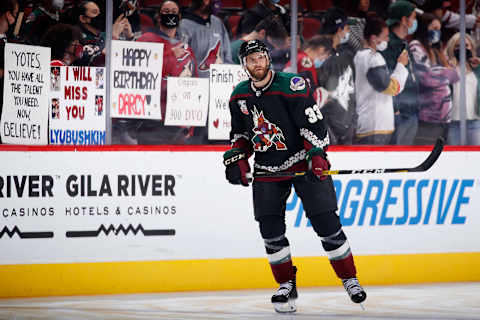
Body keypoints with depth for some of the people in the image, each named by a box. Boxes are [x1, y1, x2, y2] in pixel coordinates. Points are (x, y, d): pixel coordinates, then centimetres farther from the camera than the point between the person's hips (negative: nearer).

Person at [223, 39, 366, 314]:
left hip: (304, 162, -4)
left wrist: (316, 156, -26)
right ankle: (287, 285, 10)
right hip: (267, 168, 5)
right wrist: (237, 159, 1)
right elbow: (240, 134, 16)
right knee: (270, 230, -4)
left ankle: (350, 278, 8)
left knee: (326, 223, -6)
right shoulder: (239, 96, 4)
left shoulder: (292, 86, -15)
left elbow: (314, 123, -17)